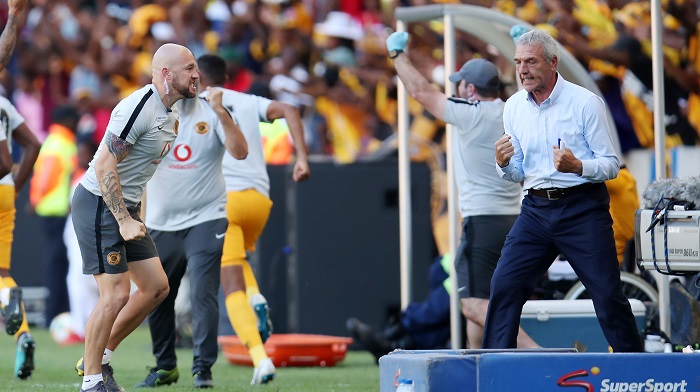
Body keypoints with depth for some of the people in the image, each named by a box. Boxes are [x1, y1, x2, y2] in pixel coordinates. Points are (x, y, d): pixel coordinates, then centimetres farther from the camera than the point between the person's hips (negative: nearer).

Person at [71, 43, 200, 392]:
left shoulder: (171, 112, 9)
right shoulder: (139, 108, -22)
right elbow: (104, 166, -24)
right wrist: (124, 220, -25)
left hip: (126, 207, 10)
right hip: (98, 204, -10)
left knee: (156, 287, 8)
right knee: (116, 295, -11)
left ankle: (100, 357, 19)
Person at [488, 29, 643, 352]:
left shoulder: (585, 103, -7)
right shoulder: (514, 107, 9)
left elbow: (611, 164, -7)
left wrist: (577, 166, -26)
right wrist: (504, 164, -8)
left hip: (582, 208, -4)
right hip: (536, 210, 5)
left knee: (607, 293, -5)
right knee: (504, 285, -4)